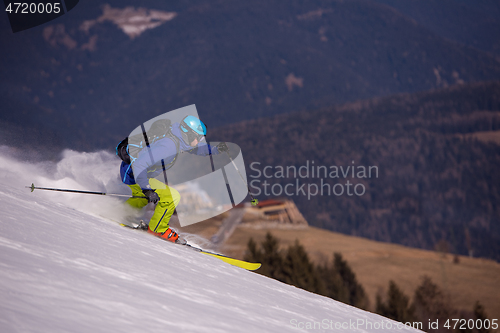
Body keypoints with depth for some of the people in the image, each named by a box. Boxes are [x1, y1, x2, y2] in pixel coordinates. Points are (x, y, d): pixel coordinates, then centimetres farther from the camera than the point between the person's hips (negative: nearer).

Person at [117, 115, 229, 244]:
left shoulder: (177, 138, -3)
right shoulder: (168, 146, -31)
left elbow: (198, 148, 15)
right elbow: (139, 165, -36)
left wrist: (215, 149, -3)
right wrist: (147, 190, -33)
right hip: (132, 175, -10)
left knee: (143, 198, 35)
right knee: (172, 197, -13)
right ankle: (157, 228, 4)